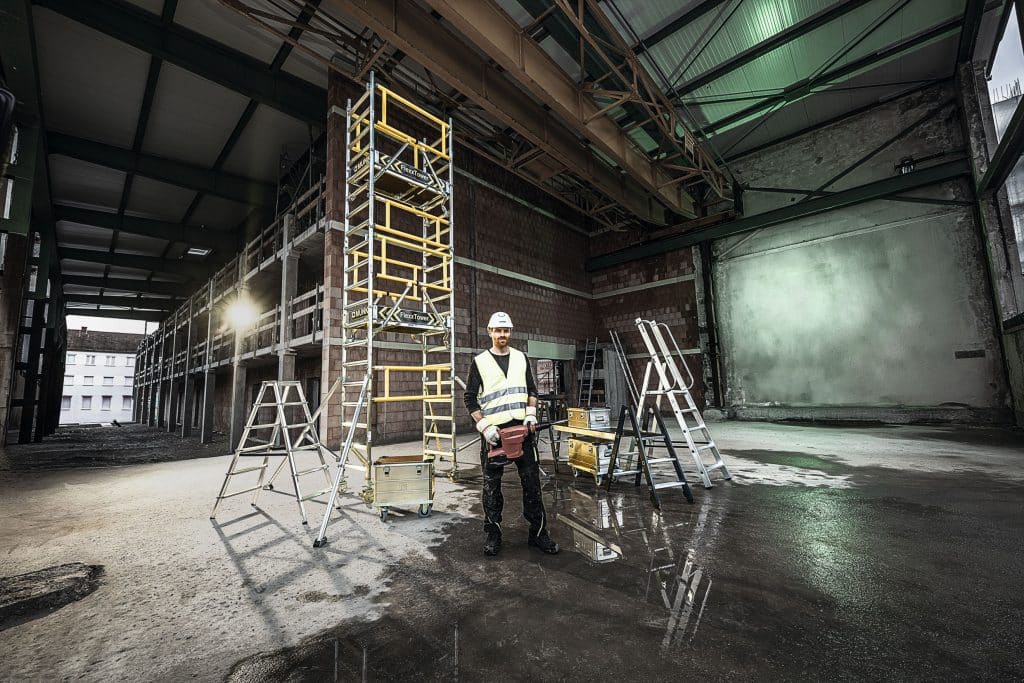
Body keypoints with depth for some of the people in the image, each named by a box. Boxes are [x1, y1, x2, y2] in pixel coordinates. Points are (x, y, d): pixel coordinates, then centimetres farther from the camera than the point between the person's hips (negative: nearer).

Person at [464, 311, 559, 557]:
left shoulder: (521, 358, 9)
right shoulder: (480, 361, 0)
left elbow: (532, 390, 13)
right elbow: (470, 398, 0)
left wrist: (531, 414, -2)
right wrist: (484, 426, -10)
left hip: (521, 427, 2)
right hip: (493, 431, -2)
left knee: (532, 481, 5)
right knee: (492, 485, 7)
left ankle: (538, 532, 19)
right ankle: (493, 534, 23)